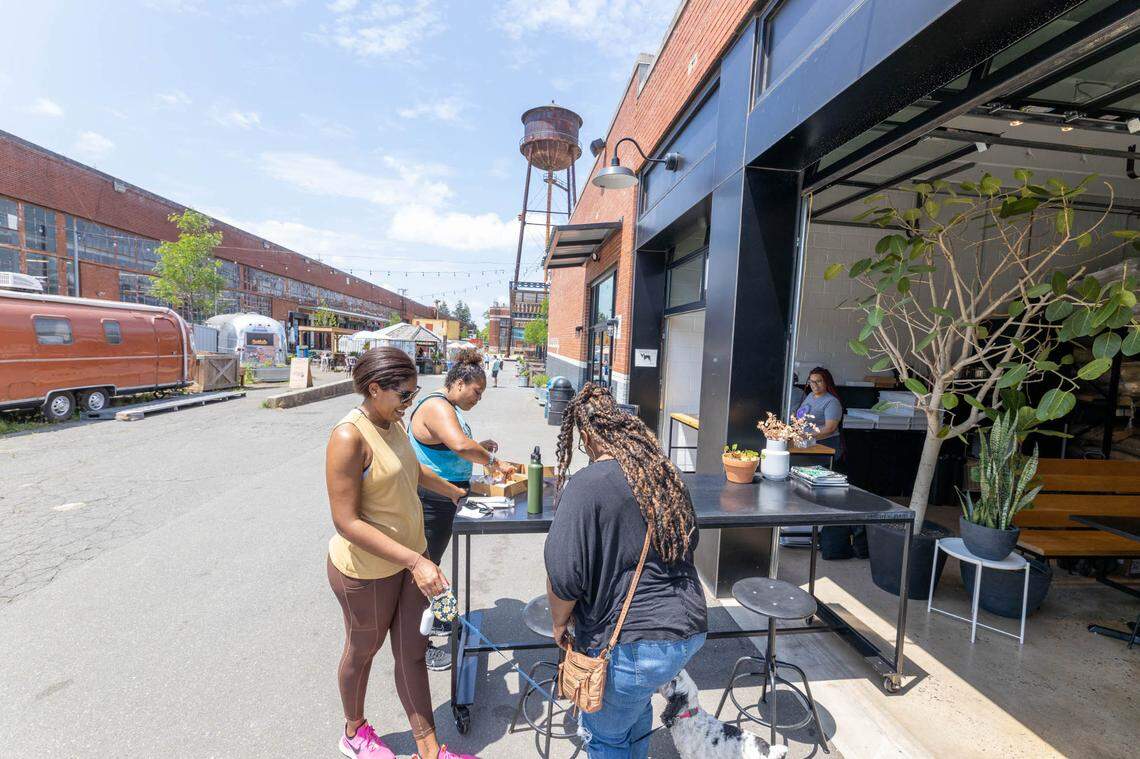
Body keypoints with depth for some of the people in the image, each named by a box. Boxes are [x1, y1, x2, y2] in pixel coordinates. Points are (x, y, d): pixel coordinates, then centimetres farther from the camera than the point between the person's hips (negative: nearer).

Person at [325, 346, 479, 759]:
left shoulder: (393, 422, -1)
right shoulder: (349, 436, -27)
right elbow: (347, 522, -28)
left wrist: (456, 491, 30)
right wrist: (415, 561, -31)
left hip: (410, 556, 6)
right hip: (367, 569, -6)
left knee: (413, 652, 17)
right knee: (363, 650, 21)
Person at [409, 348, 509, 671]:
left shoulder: (446, 407, 11)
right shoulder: (437, 407, -23)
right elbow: (461, 445, -39)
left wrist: (480, 448, 6)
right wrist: (489, 459, -23)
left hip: (442, 502, 10)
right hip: (431, 503, -10)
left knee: (430, 565, 25)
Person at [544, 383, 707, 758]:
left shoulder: (585, 487, -21)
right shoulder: (666, 473, 2)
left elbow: (563, 575, -20)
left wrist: (559, 623, -1)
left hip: (633, 643, -7)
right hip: (690, 630, 7)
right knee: (636, 704, 33)